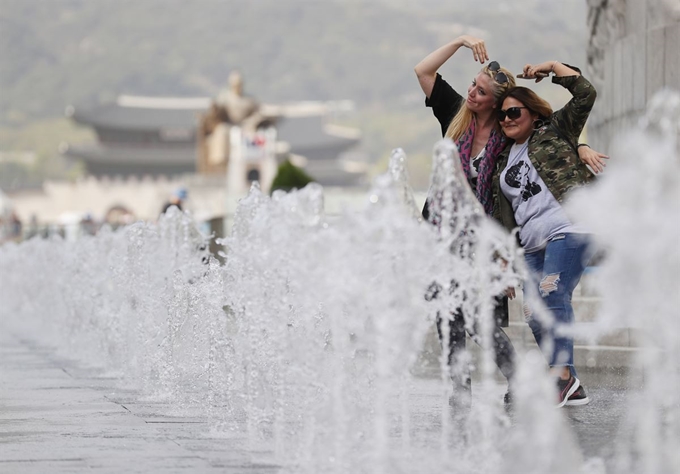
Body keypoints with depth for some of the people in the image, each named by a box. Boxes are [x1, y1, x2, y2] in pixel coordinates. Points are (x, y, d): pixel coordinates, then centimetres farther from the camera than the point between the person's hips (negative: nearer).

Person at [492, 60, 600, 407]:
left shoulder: (554, 132, 10)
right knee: (535, 313, -2)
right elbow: (503, 216, 22)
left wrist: (552, 67, 6)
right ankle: (571, 388, 2)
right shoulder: (503, 160, 24)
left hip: (568, 229, -7)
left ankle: (561, 372, -21)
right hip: (532, 244, 7)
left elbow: (585, 94, 1)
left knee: (553, 295, -22)